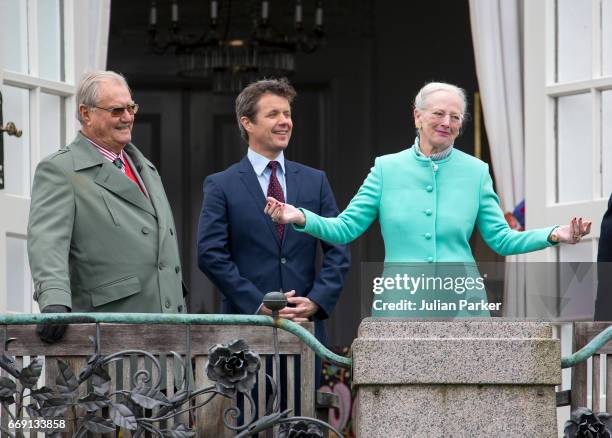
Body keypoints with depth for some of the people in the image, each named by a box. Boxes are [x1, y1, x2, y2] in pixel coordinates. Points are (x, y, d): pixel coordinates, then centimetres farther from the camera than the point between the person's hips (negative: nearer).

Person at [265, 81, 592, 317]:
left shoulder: (475, 172, 7)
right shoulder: (387, 168, 5)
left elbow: (502, 239, 7)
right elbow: (345, 228, 3)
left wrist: (554, 235, -8)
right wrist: (301, 218, -14)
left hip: (462, 307, 1)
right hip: (401, 307, -1)